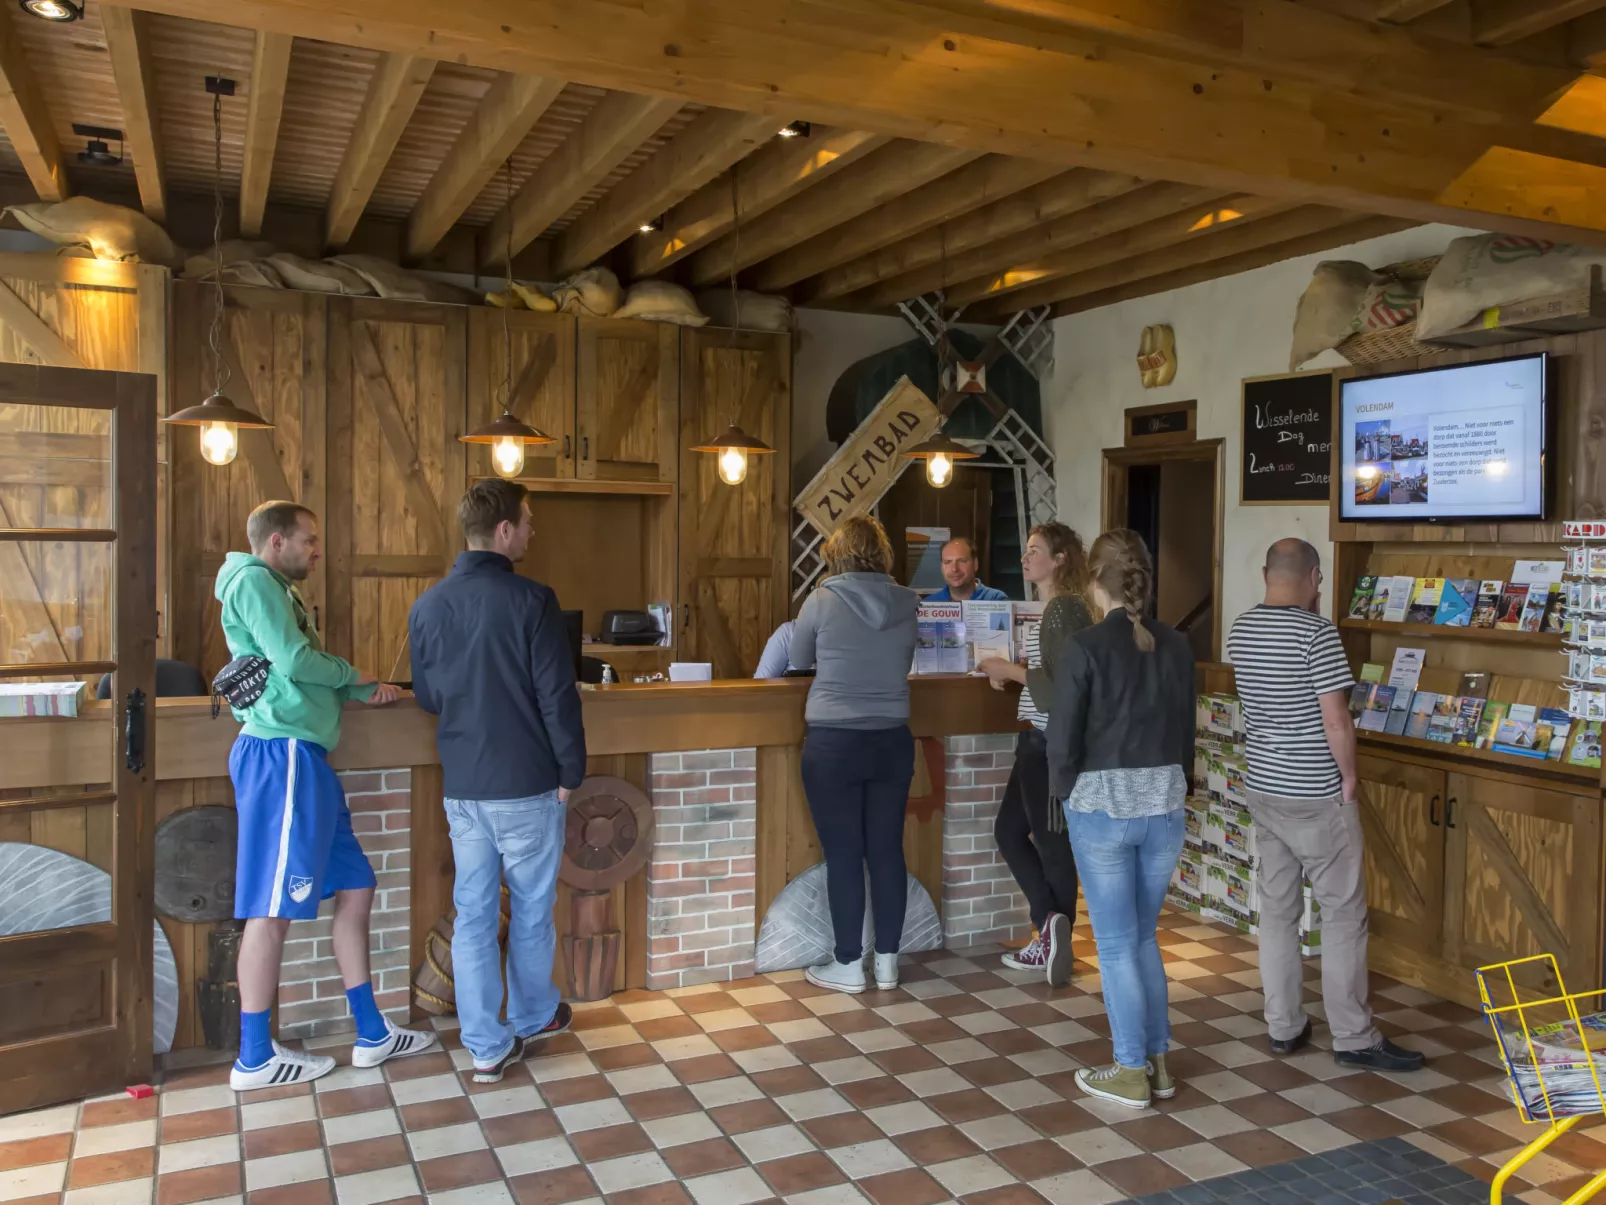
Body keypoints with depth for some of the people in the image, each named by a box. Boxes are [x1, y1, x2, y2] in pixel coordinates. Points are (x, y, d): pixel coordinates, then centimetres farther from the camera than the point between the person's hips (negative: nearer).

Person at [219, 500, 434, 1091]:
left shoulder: (278, 591, 23)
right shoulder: (253, 581, -7)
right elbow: (294, 662, -17)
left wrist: (364, 690, 7)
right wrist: (350, 672, 1)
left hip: (305, 759, 10)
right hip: (281, 755, -10)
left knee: (354, 888, 11)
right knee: (273, 909, -4)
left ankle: (372, 1033, 18)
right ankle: (255, 1058, 7)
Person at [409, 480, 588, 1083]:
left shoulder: (427, 606, 1)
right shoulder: (531, 601, -16)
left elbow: (425, 697, 11)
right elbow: (558, 697, -15)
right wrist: (570, 770, -4)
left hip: (461, 785, 4)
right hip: (527, 783, -4)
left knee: (473, 914, 10)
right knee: (531, 909, 14)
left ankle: (488, 1046, 16)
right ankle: (533, 1017, 33)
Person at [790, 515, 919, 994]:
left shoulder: (822, 601, -8)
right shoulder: (907, 603, 0)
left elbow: (800, 659, 8)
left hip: (833, 743, -3)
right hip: (892, 741, 4)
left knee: (843, 855, 5)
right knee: (887, 851, 10)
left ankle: (848, 966, 14)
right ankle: (887, 962, 20)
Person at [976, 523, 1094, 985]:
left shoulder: (1065, 609, -16)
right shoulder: (1051, 609, 14)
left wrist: (1009, 669, -14)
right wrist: (1010, 669, 6)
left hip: (1053, 744, -10)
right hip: (1037, 740, 10)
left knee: (1051, 842, 0)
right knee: (1009, 830, 13)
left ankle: (1052, 934, 11)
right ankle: (1050, 930, 17)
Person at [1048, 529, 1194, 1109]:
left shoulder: (1085, 647, -14)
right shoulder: (1176, 645, 2)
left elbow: (1063, 739, -12)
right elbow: (1186, 732, 8)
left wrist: (1066, 793, 5)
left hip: (1102, 805, -5)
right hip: (1164, 805, 5)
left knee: (1117, 943, 7)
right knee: (1144, 935, 18)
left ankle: (1131, 1072, 16)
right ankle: (1157, 1062, 25)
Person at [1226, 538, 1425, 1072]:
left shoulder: (1241, 630, 4)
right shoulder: (1317, 632, -17)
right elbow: (1335, 719, -20)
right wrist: (1349, 776, -4)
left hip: (1263, 788, 7)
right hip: (1316, 795, -7)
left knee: (1276, 907, 12)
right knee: (1344, 913, 4)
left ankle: (1283, 1027, 20)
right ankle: (1353, 1038, 11)